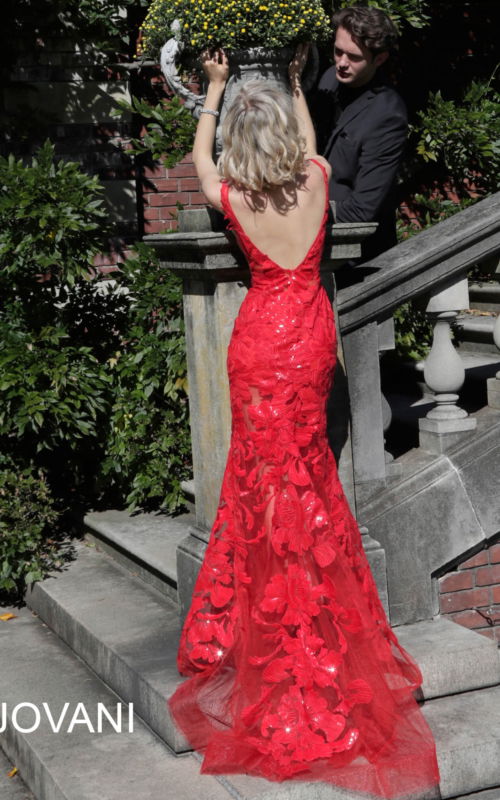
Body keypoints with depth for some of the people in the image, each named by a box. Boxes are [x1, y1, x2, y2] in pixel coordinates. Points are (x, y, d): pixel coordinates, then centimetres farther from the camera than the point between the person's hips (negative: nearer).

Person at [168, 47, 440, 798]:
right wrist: (296, 84, 34)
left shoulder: (232, 197, -13)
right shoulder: (316, 178, -8)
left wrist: (215, 89, 24)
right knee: (308, 461, 16)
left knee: (266, 464, 7)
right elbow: (310, 141, 18)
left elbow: (198, 155, 11)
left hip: (261, 338, -2)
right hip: (312, 332, 2)